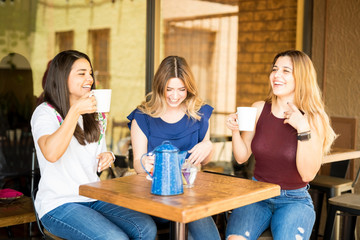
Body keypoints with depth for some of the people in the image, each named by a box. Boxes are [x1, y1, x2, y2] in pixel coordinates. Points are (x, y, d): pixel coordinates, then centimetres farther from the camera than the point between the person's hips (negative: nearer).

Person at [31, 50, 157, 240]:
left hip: (94, 199, 6)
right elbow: (51, 154, -28)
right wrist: (75, 110, -26)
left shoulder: (95, 115, 15)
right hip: (58, 205, -6)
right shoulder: (45, 112, -7)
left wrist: (106, 158, 2)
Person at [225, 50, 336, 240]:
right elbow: (242, 157, 7)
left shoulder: (314, 119, -6)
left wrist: (303, 130, -21)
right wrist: (235, 131, -12)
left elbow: (308, 174, -12)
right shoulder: (259, 109, 3)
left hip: (294, 201, -1)